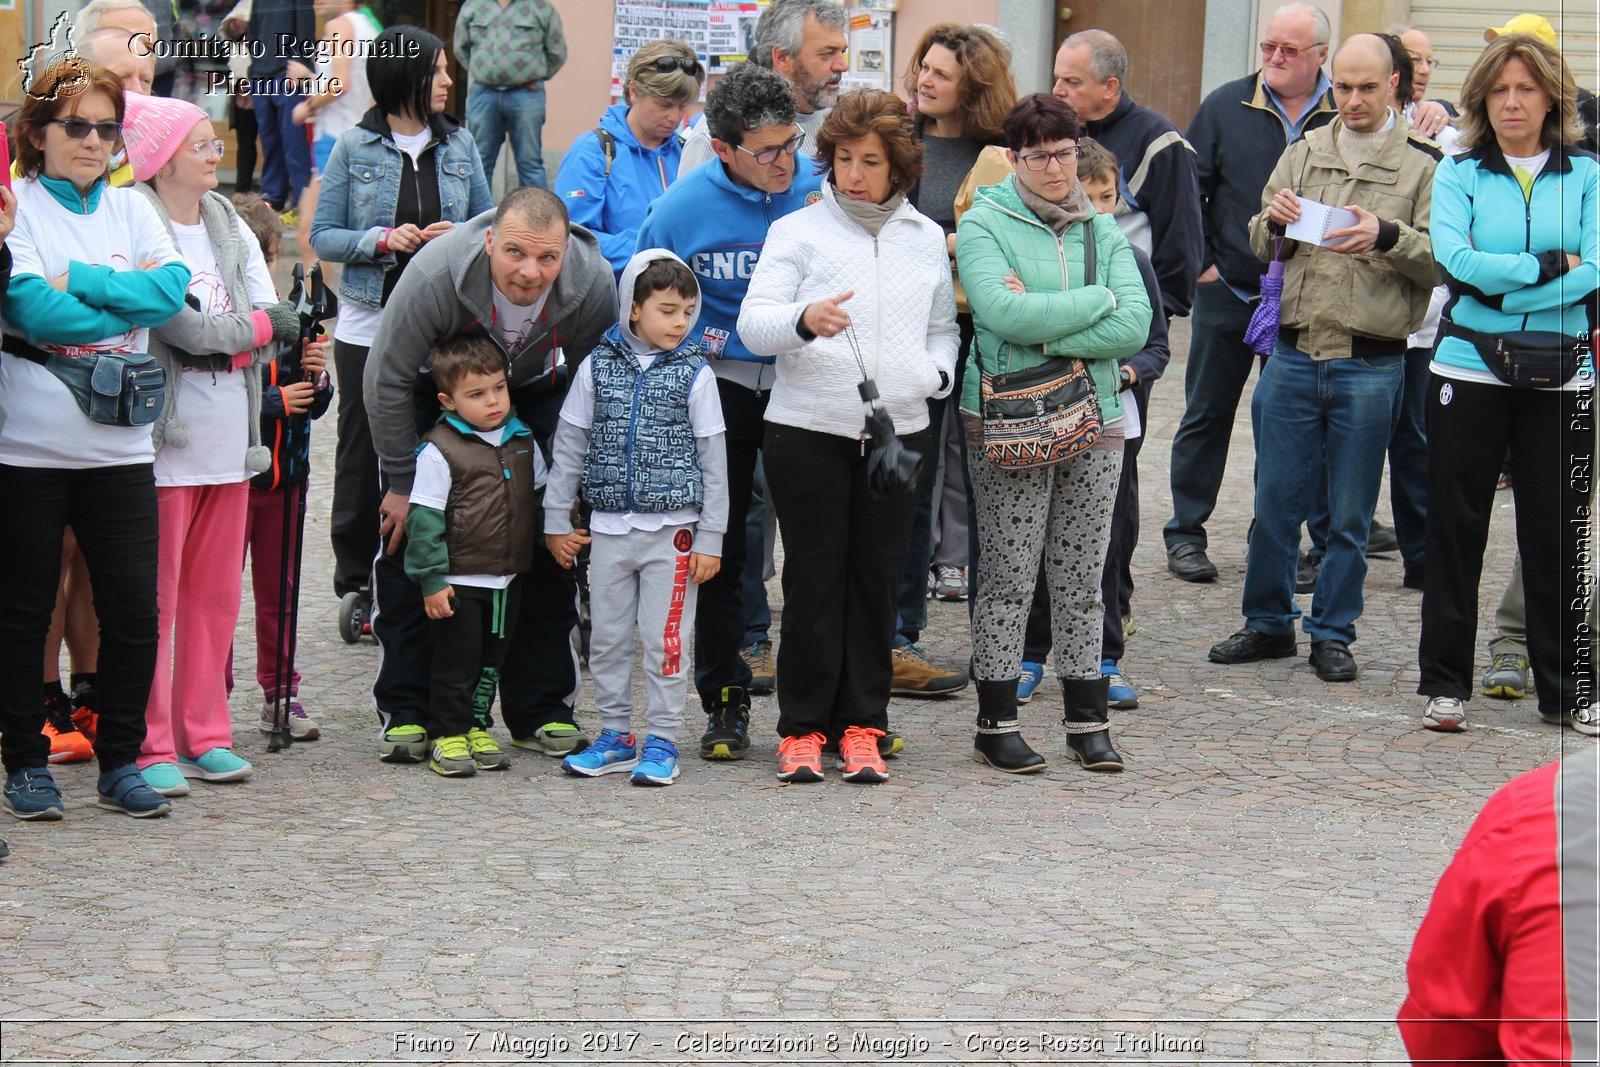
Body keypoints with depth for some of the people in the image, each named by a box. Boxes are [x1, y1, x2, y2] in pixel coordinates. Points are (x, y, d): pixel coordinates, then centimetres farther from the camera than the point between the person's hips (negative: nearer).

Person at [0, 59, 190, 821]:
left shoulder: (131, 209, 10)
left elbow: (171, 290, -7)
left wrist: (78, 281, -14)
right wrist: (125, 298, -7)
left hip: (119, 444, 4)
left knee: (134, 608, 1)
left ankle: (120, 761, 14)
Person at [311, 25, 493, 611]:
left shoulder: (459, 144, 7)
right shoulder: (354, 147, -2)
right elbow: (323, 236, -2)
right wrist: (382, 239, -18)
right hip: (369, 326, -2)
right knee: (363, 453, 4)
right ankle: (356, 584, 14)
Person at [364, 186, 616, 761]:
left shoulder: (594, 284, -31)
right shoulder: (435, 273, -37)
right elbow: (387, 380, -23)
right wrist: (402, 483, -17)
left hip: (535, 390, 2)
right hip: (438, 389, -2)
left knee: (549, 542, -4)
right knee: (406, 536, -8)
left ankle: (540, 710, 7)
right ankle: (404, 711, 1)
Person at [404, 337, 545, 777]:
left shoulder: (523, 440, 6)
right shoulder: (439, 449, -14)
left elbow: (539, 496, 20)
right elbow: (425, 518, -13)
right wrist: (432, 580, -16)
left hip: (507, 579, 6)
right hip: (459, 582, -6)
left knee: (492, 659, 14)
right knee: (456, 662, 0)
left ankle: (477, 728, 27)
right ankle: (448, 736, 10)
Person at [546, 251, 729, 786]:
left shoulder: (694, 374, -3)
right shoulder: (597, 366, 1)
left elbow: (713, 460, 0)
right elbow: (569, 446, 8)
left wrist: (710, 540, -3)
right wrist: (557, 522, 7)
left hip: (672, 529, -3)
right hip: (608, 527, 3)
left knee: (665, 639, -1)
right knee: (606, 637, 8)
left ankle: (662, 742, 8)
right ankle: (615, 737, 19)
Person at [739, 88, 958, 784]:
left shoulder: (926, 238, 13)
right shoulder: (798, 231, 1)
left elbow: (943, 328, 23)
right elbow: (753, 324, -11)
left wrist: (935, 374, 1)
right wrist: (804, 319, -32)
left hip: (900, 431, 3)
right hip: (808, 430, -3)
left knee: (878, 581, 5)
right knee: (814, 579, 0)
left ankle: (861, 726, 13)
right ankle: (802, 727, 9)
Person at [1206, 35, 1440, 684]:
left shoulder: (1422, 163, 0)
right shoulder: (1304, 154, 11)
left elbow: (1443, 260, -8)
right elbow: (1262, 247, 13)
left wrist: (1387, 236, -25)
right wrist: (1275, 222, -9)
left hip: (1371, 362, -3)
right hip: (1295, 354, 3)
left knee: (1350, 513, 5)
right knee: (1275, 499, 6)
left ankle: (1333, 634, 16)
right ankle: (1268, 624, 20)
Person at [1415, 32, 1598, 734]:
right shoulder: (1458, 174, 5)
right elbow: (1457, 260, -12)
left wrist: (1499, 289, -15)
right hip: (1469, 372, 0)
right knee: (1456, 528, 3)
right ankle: (1445, 683, 11)